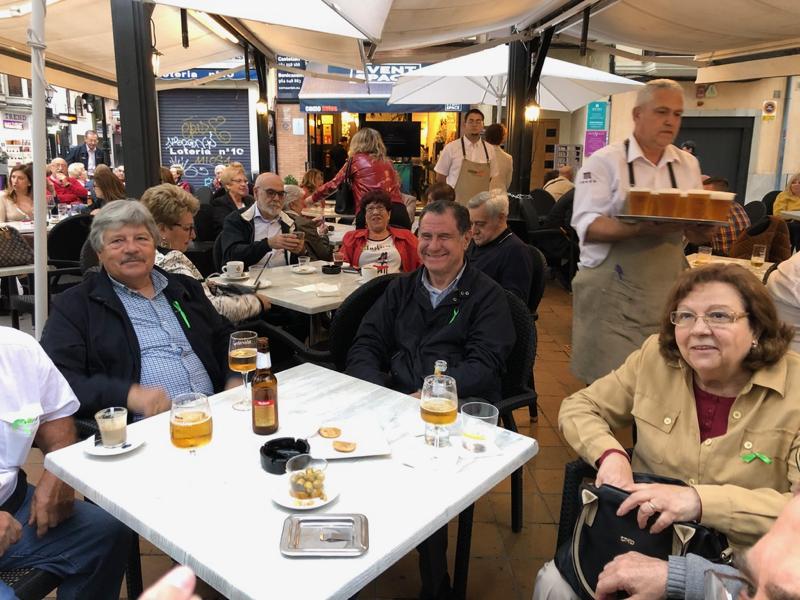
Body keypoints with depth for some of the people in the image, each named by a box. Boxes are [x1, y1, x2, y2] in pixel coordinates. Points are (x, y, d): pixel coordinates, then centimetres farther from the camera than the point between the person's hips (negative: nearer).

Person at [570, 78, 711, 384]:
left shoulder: (688, 165, 10)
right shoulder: (604, 161, -6)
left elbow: (697, 232, 12)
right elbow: (587, 227, -15)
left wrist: (702, 229, -12)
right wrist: (643, 227, -29)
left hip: (667, 291, 5)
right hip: (612, 293, -5)